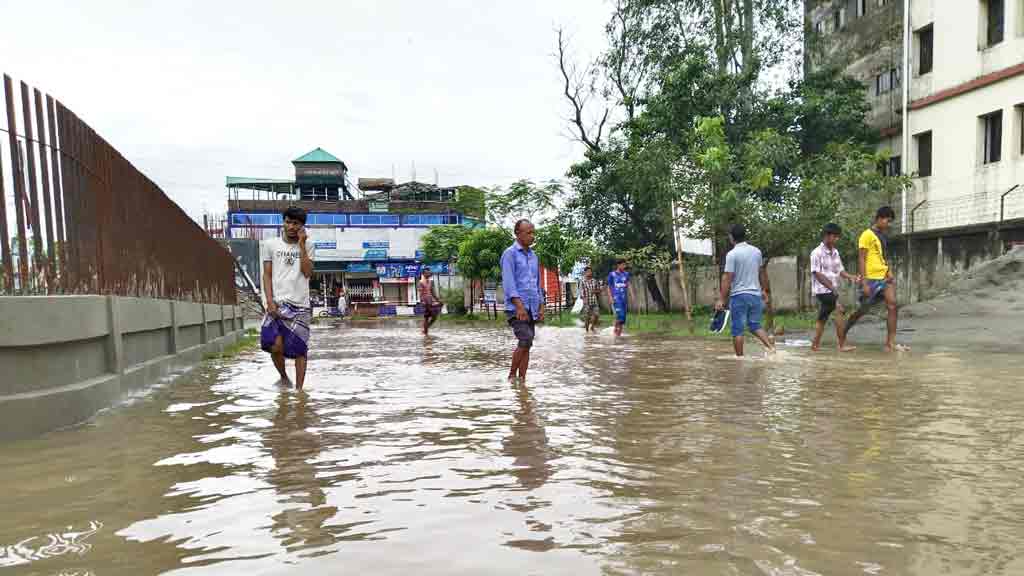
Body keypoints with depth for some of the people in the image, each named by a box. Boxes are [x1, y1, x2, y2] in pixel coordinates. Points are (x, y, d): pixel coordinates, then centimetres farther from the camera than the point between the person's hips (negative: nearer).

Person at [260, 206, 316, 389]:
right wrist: (270, 301, -7)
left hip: (301, 305, 1)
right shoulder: (270, 244, 6)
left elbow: (307, 273, -6)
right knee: (276, 346, -15)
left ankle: (298, 389, 13)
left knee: (300, 349, 2)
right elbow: (267, 275, 4)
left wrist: (301, 245, -8)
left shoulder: (308, 246, 7)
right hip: (278, 303, -1)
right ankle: (284, 378, 11)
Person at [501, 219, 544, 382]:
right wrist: (519, 306, -21)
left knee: (526, 345, 5)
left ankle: (522, 380, 11)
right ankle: (512, 375, 0)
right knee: (526, 341, -17)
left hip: (532, 308, 7)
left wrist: (541, 307, 13)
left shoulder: (533, 255, 17)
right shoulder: (510, 253, -5)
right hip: (516, 308, -7)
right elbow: (508, 282, -14)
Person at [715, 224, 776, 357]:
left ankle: (740, 357, 7)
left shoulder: (732, 254, -12)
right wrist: (765, 290, 26)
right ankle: (771, 346, 0)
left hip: (739, 296, -6)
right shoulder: (756, 251, 6)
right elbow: (763, 273, 15)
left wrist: (721, 299, -13)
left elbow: (727, 278, -16)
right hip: (755, 295, 6)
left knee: (737, 329, 4)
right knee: (755, 325, 18)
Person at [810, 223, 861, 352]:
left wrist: (852, 277, -8)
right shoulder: (817, 253, -12)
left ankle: (815, 345, 19)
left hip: (832, 290, 8)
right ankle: (842, 345, -14)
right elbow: (817, 274, -16)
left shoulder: (835, 252, 11)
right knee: (839, 311, -17)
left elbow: (840, 270, 12)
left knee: (822, 318, 12)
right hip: (822, 289, -8)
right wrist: (832, 288, -20)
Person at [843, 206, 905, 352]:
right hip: (871, 279, -6)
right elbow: (861, 259, -13)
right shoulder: (867, 235, -8)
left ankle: (890, 343, -12)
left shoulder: (884, 235, 16)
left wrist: (890, 273, 6)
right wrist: (864, 282, -17)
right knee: (863, 310, 3)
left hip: (884, 277, 7)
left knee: (892, 306, -11)